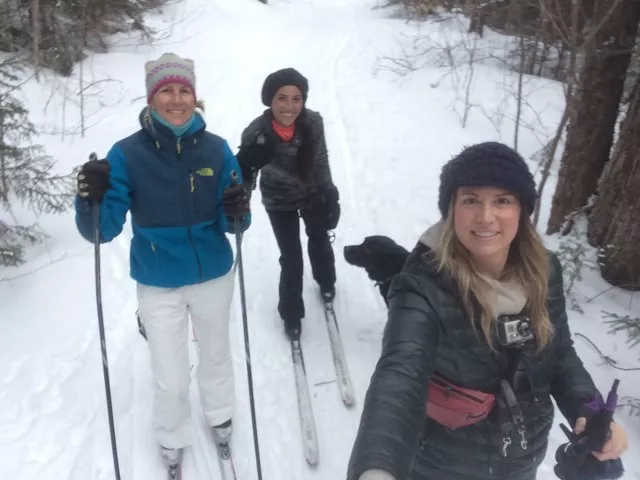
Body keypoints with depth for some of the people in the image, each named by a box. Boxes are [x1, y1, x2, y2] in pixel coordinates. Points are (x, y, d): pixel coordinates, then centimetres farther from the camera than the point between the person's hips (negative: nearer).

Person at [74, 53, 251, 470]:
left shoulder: (216, 149, -10)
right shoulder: (127, 154, -14)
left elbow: (230, 224, -7)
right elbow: (103, 231, -17)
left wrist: (237, 214, -30)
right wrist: (92, 201, -38)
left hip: (214, 277, 2)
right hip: (159, 287, -1)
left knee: (216, 354, 24)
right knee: (171, 379, 10)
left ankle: (220, 416, 53)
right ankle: (172, 440, 41)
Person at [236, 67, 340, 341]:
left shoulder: (313, 123, -27)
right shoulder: (256, 134, -32)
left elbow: (321, 163, -11)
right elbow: (244, 175, -25)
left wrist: (330, 197, -5)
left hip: (313, 194, 2)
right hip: (279, 201, -2)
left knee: (319, 241, 25)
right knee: (291, 258, 3)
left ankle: (326, 281, 58)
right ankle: (291, 312, 30)